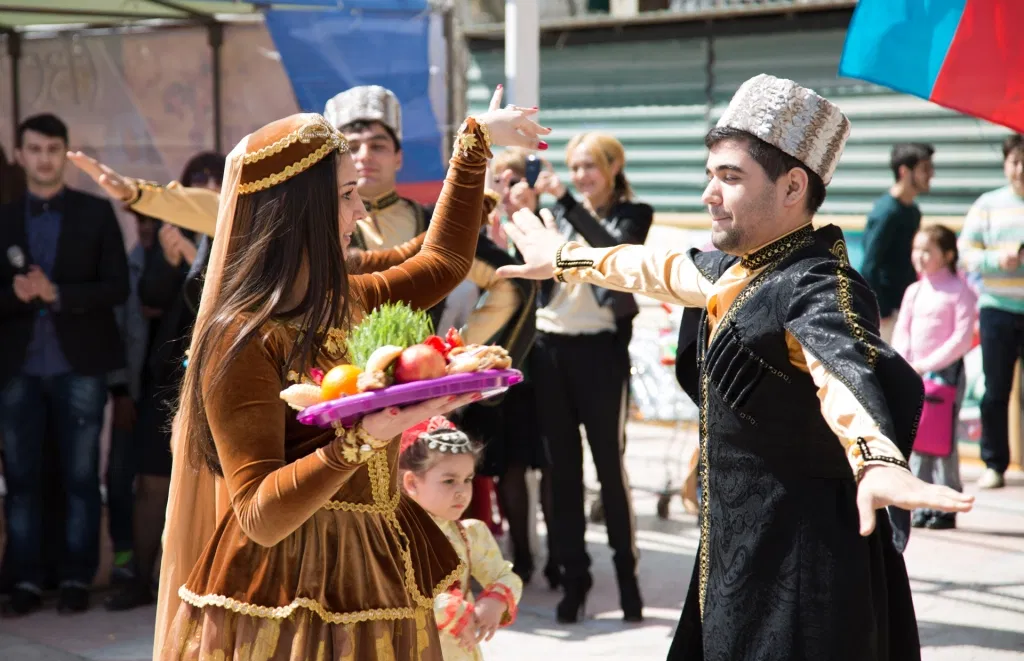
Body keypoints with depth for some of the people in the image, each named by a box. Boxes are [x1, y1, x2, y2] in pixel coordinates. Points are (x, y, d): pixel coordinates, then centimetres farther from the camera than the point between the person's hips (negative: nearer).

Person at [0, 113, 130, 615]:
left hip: (78, 365, -2)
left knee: (80, 476, 1)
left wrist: (57, 294, -15)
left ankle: (77, 579, 7)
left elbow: (117, 288, -3)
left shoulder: (96, 213, 3)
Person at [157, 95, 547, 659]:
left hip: (376, 582, 8)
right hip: (288, 598, -8)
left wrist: (476, 139, 30)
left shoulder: (345, 305, 7)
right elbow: (260, 516, -22)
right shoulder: (243, 339, -16)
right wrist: (361, 439, -35)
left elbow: (443, 262, 26)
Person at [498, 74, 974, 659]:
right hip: (736, 548, 9)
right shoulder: (741, 268, 8)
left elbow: (847, 370, -40)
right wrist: (564, 259, 43)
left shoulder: (817, 286, -20)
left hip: (799, 566, -9)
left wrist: (878, 461, -60)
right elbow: (664, 270, 28)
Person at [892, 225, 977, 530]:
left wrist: (928, 364, -16)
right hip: (914, 374, 6)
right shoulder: (913, 291, 13)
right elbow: (901, 332, 12)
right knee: (916, 440, 6)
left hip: (946, 371, -6)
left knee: (944, 440, -6)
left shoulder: (959, 290, -6)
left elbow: (962, 339, -12)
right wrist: (904, 364, -5)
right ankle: (922, 505, 13)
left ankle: (947, 507, 1)